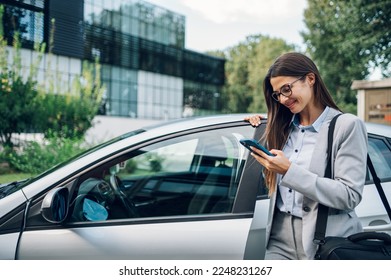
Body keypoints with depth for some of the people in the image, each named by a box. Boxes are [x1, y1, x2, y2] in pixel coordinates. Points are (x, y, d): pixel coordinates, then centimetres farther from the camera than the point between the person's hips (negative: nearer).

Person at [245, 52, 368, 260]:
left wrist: (290, 171, -19)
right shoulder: (283, 128, 11)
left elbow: (350, 196, -15)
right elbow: (273, 184, 7)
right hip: (280, 238, 4)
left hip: (326, 242, -4)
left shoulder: (347, 126, -6)